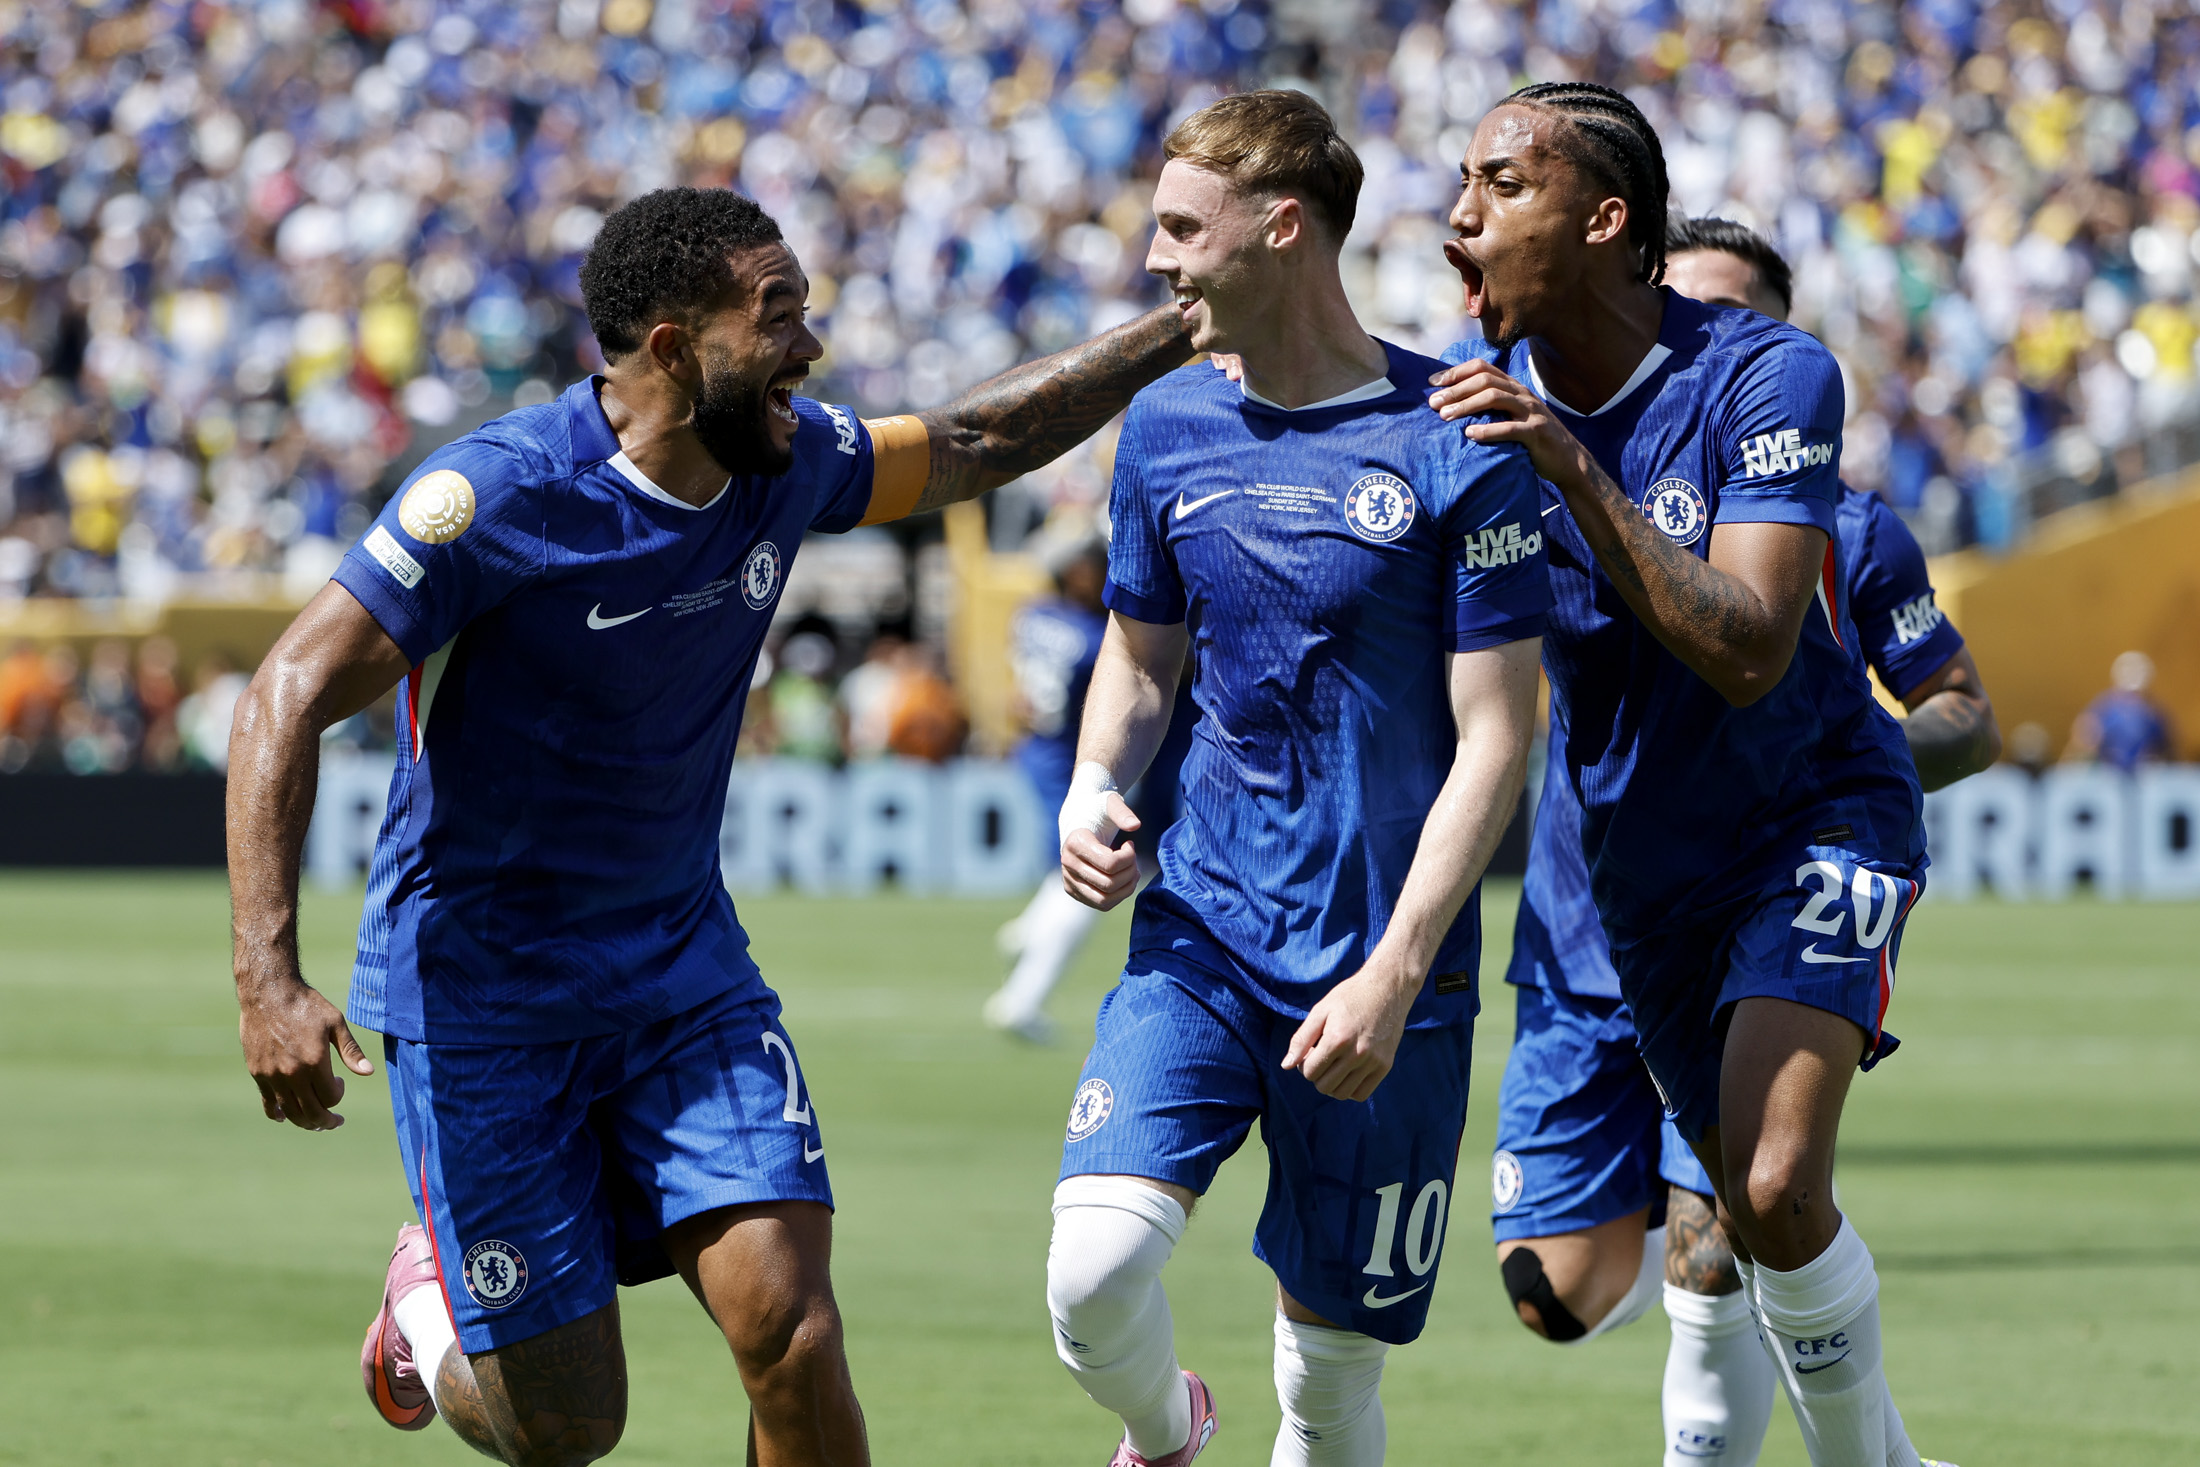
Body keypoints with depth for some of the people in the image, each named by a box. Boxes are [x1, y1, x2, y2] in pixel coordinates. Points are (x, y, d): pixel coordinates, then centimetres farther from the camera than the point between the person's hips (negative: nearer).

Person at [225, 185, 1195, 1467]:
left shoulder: (783, 462, -2)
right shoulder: (500, 495, -20)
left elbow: (975, 445, 19)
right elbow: (290, 697, -22)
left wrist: (1177, 332, 16)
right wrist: (270, 978, -32)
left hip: (683, 967, 5)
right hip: (476, 993, -5)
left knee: (789, 1327, -15)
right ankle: (436, 1298, 31)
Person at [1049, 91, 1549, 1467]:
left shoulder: (1456, 447, -8)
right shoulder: (1168, 426, 7)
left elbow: (1495, 741, -8)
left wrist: (1396, 974, -17)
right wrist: (1095, 787, -1)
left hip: (1386, 974, -3)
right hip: (1203, 936, 3)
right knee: (1096, 1273, -18)